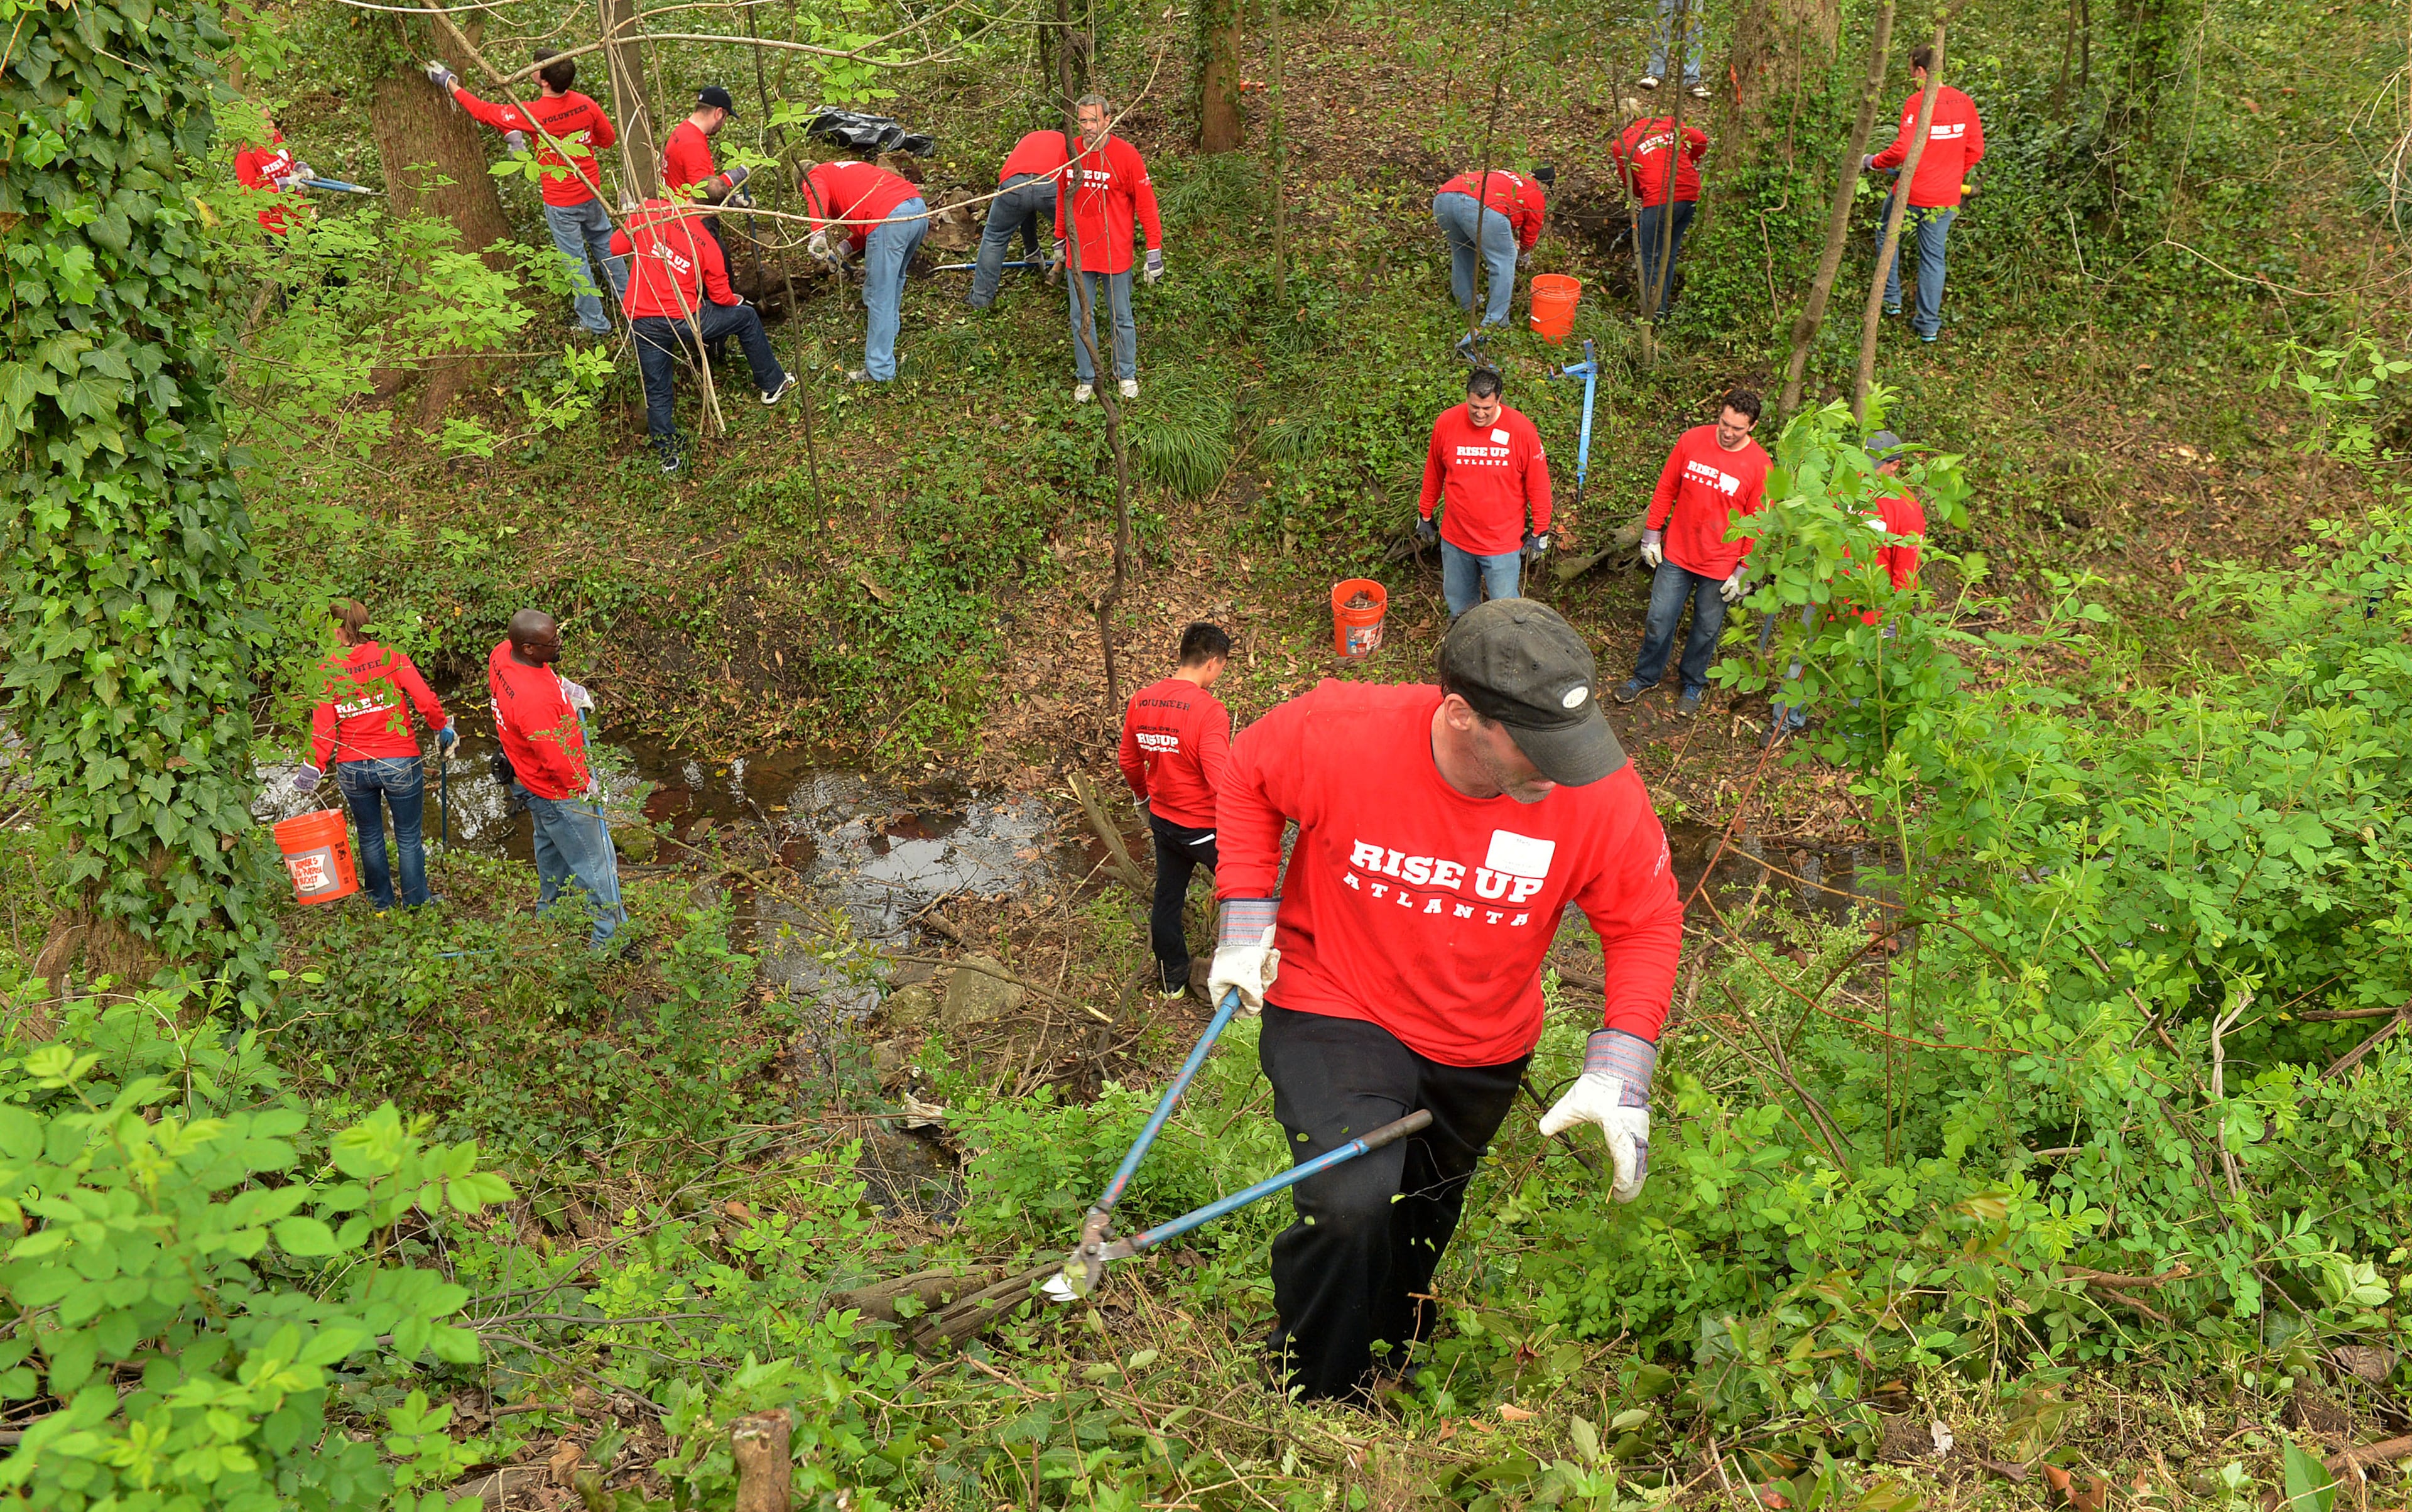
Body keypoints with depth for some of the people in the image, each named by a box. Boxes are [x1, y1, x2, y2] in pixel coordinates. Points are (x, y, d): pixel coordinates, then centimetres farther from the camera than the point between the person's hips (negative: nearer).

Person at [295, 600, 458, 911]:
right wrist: (443, 728, 3)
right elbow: (425, 699, -14)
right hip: (399, 763, -2)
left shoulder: (327, 670, -6)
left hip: (352, 767, 2)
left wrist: (315, 769, 1)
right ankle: (415, 902, 25)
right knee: (408, 837, 14)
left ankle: (381, 902, 35)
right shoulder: (391, 656, -10)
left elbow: (323, 727, -8)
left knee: (370, 838, 21)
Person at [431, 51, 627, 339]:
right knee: (605, 245, 23)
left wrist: (449, 83, -3)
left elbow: (483, 111, -13)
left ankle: (595, 323, 18)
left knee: (576, 261, 8)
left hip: (561, 203, -5)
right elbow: (608, 138, 6)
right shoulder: (586, 104, -11)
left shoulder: (533, 115, -24)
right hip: (592, 193, 5)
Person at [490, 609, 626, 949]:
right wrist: (586, 786, -12)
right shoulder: (533, 700, -41)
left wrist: (565, 686, 3)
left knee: (551, 845, 31)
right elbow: (557, 761, -30)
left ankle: (549, 913, 52)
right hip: (560, 793, -10)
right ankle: (610, 934, 18)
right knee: (593, 863, 5)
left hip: (532, 779, 10)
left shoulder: (502, 652, -14)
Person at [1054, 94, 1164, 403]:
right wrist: (1060, 241, 17)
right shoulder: (1069, 152, -1)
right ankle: (1087, 379, 24)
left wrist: (1154, 251, -9)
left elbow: (1145, 203, -8)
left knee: (1122, 318, 10)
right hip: (1079, 253, 3)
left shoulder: (1126, 155, -12)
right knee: (1081, 318, 10)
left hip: (1115, 254, -3)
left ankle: (1126, 376, 28)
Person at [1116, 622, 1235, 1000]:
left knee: (1167, 898, 19)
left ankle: (1171, 980, 32)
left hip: (1163, 820, 6)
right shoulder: (1209, 710, -25)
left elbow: (1129, 762, 10)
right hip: (1205, 827, -6)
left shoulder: (1141, 701, -3)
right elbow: (1221, 781, -30)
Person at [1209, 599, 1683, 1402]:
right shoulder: (1341, 735, -29)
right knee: (1352, 1201, -26)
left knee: (1420, 1225, 24)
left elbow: (1646, 922, -8)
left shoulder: (1600, 793, -24)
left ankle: (1393, 1358, 57)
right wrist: (1246, 917, -10)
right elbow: (1248, 774, -6)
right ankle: (1311, 1406, 1)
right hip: (1336, 1009, -3)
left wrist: (1621, 1067, -19)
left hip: (1480, 1050, 3)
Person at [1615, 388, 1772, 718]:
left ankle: (1694, 683, 34)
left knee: (1706, 629, 13)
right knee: (1659, 620, 10)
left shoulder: (1758, 465, -13)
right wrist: (1652, 534, 3)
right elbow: (1666, 489, 3)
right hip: (1677, 555, 2)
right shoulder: (1692, 440, -7)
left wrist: (1744, 571, -8)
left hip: (1720, 566, -2)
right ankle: (1646, 676, 31)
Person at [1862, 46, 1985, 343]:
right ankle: (1929, 325, 14)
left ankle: (1891, 299, 25)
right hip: (1946, 198, 5)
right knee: (1933, 256, 11)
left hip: (1912, 193, -5)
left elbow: (1902, 150, -22)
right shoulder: (1964, 102, 3)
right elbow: (1975, 150, 7)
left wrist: (1874, 161, -5)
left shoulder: (1917, 102, -15)